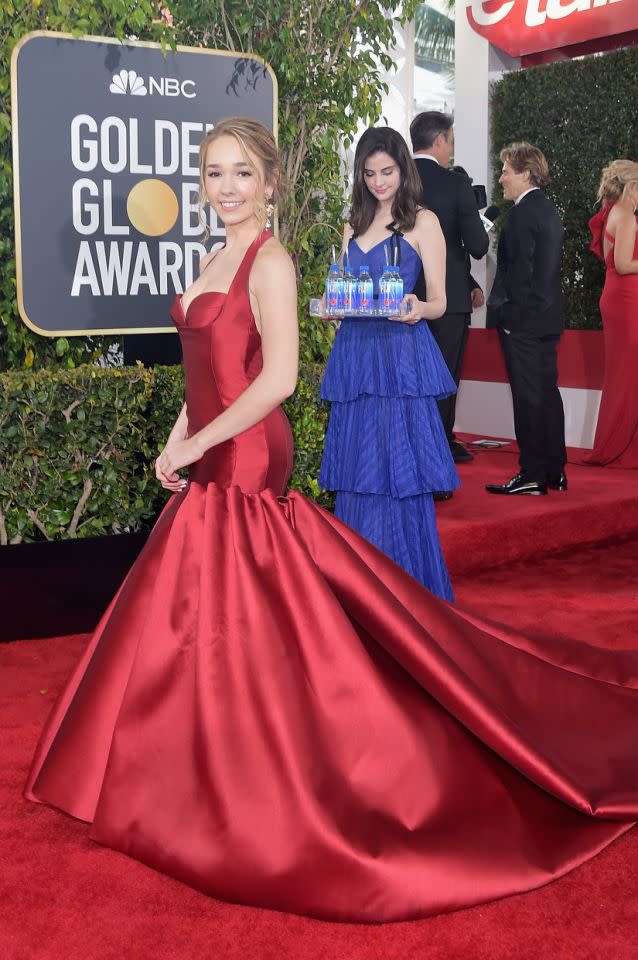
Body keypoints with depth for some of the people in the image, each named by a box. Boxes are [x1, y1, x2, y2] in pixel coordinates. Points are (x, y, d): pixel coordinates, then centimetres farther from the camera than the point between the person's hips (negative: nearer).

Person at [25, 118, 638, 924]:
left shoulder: (268, 261, -13)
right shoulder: (222, 258, 14)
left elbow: (277, 378, -21)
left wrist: (198, 445, -15)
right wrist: (179, 439, 8)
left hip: (245, 465, -9)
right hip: (216, 463, 9)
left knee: (237, 624, -2)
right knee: (207, 613, 16)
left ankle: (254, 788, 14)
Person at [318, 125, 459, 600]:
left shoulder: (423, 222, 2)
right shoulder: (354, 226, 18)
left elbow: (438, 302, -2)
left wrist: (417, 309, -25)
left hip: (402, 355, -5)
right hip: (355, 354, 5)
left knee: (399, 475, -6)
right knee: (358, 477, 5)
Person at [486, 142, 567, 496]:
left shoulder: (522, 213, -14)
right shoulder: (549, 211, 15)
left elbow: (520, 270, -19)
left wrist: (510, 316, -15)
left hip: (523, 321, -9)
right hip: (548, 319, 9)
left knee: (528, 398, -5)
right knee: (547, 394, 12)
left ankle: (532, 475, -1)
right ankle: (554, 472, 18)